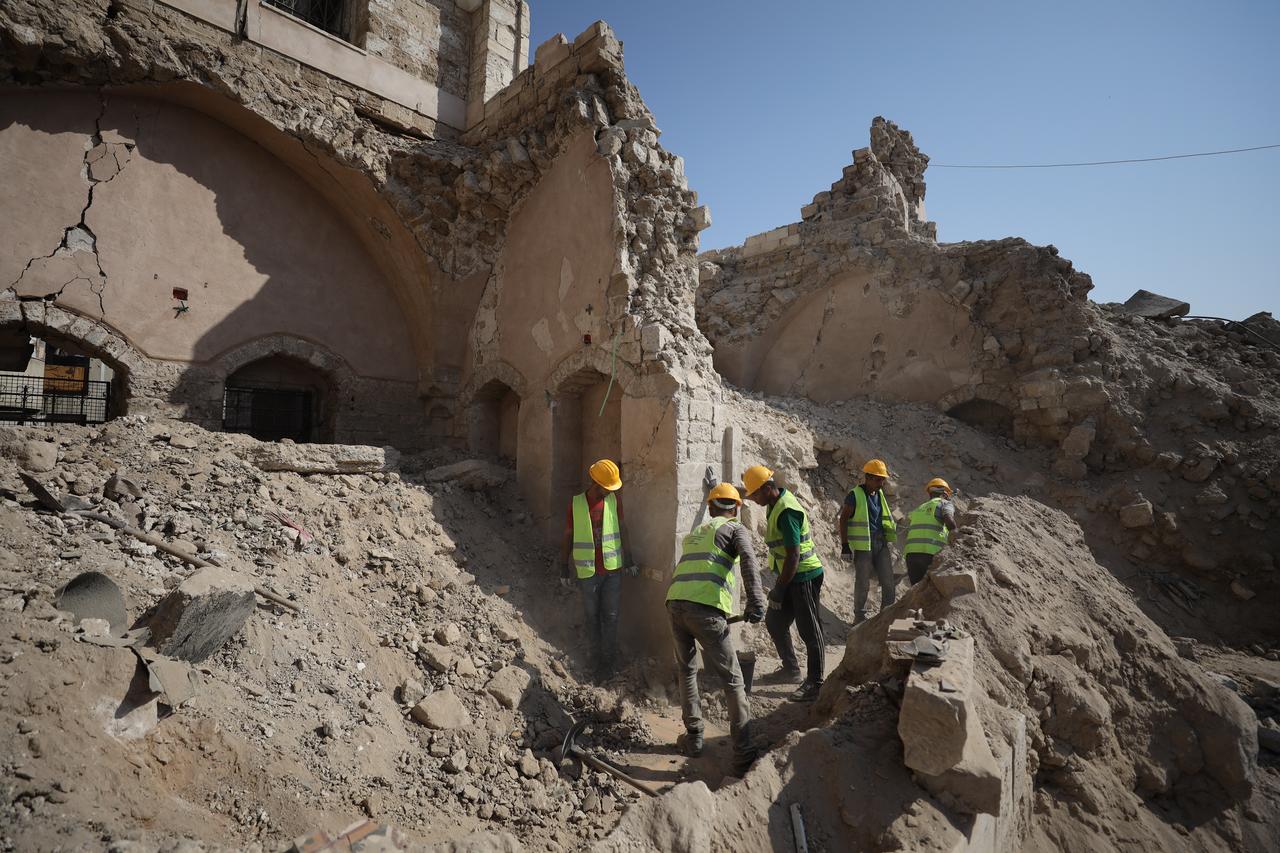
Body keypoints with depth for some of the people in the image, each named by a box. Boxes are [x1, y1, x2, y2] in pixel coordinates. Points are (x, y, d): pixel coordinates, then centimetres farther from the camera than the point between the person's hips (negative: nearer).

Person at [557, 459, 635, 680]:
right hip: (587, 572, 0)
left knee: (610, 616, 5)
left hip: (612, 570, 1)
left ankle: (609, 661, 18)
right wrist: (564, 570, 3)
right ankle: (598, 663, 20)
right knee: (592, 618, 7)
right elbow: (567, 537, 2)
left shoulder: (614, 500, -1)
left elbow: (622, 530, 5)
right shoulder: (576, 503, -4)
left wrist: (629, 560, 5)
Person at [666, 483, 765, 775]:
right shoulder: (735, 529, 12)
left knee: (687, 670, 26)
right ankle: (743, 755, 7)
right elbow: (747, 559, -10)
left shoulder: (693, 534, 30)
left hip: (674, 604, 6)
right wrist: (755, 600, -18)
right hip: (705, 609, -5)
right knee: (732, 680, 6)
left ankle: (694, 737, 31)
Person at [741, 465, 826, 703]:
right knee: (775, 621, 16)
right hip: (792, 576, 10)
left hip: (804, 576, -10)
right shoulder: (776, 503, 4)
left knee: (809, 630, 0)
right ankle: (791, 668, 31)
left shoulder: (786, 512, -24)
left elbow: (794, 555, -25)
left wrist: (778, 589, -20)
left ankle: (815, 683, 10)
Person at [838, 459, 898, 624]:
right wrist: (845, 546, -14)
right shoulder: (855, 495, -10)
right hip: (863, 545, -6)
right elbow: (843, 520, -11)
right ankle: (859, 617, 16)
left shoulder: (879, 494, 11)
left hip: (881, 543, 7)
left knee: (888, 582, 7)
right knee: (863, 584, 2)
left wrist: (888, 542, 21)